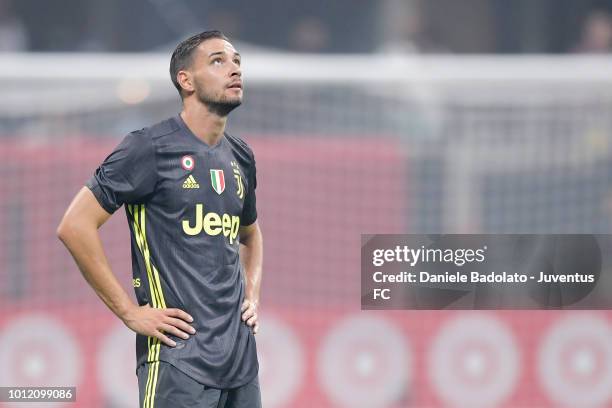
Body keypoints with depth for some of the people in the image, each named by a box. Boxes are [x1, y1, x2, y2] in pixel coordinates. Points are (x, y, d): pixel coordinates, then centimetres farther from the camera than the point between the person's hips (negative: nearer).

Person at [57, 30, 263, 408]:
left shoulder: (241, 157, 15)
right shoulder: (152, 147, -7)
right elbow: (75, 226, -12)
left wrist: (252, 297, 15)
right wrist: (130, 312, -12)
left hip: (240, 353, 7)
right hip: (179, 357, -7)